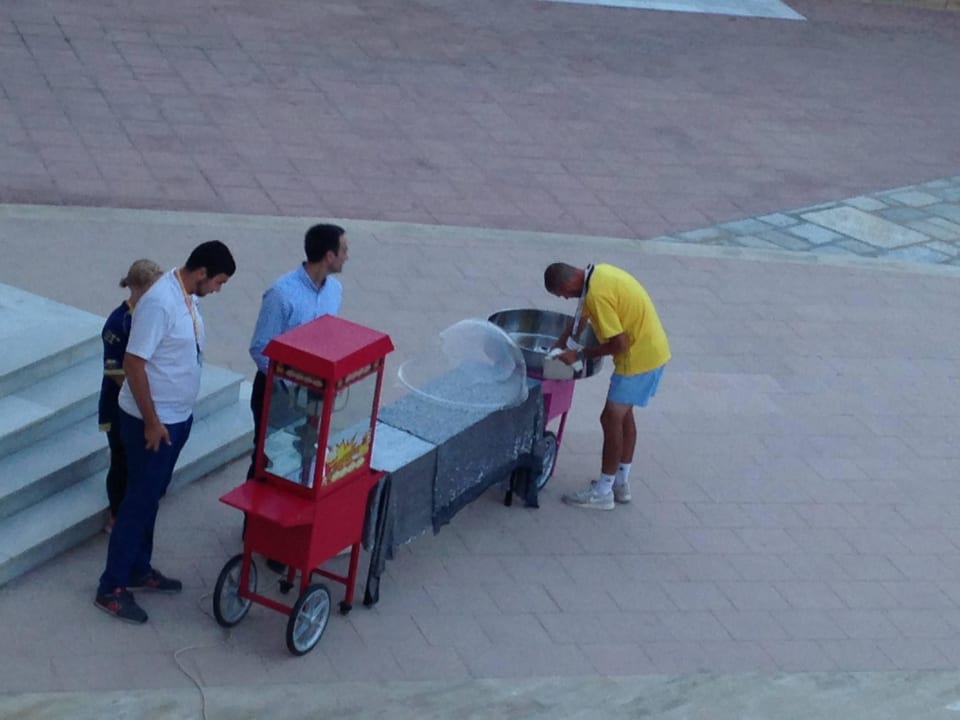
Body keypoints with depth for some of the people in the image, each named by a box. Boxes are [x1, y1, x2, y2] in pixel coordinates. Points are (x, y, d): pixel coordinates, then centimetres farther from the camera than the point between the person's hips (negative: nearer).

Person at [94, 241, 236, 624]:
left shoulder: (186, 295, 3)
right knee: (139, 500, -2)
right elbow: (134, 363, -25)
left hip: (178, 417, 9)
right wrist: (152, 421, -22)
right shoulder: (159, 302, -27)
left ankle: (139, 570, 33)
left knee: (152, 497, 19)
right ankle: (111, 588, 7)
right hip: (152, 421, -9)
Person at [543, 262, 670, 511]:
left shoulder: (597, 294, -27)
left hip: (639, 357, -10)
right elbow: (580, 318, 17)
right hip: (652, 349, 10)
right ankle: (621, 483, 29)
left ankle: (603, 493, 6)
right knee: (623, 414, 20)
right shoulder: (597, 273, 4)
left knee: (611, 418, -2)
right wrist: (558, 348, 18)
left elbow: (618, 344, -24)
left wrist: (579, 355, -13)